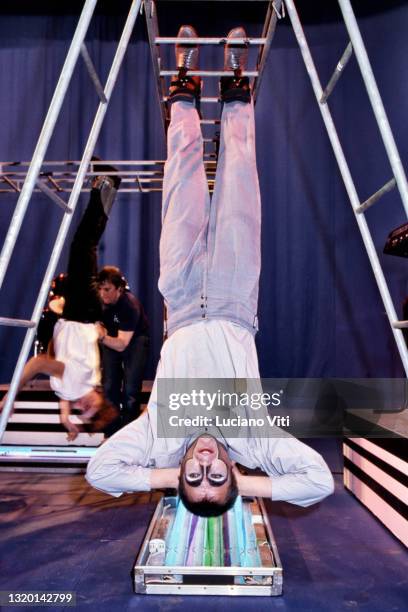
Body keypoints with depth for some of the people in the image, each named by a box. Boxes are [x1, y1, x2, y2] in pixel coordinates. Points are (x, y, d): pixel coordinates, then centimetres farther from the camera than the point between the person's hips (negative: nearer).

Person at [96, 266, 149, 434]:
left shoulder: (130, 305, -35)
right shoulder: (97, 299, -23)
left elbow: (122, 344, -37)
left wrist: (102, 337, -54)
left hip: (134, 340, -4)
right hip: (111, 338, 4)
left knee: (130, 390, -11)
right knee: (109, 386, 1)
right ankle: (112, 434, 12)